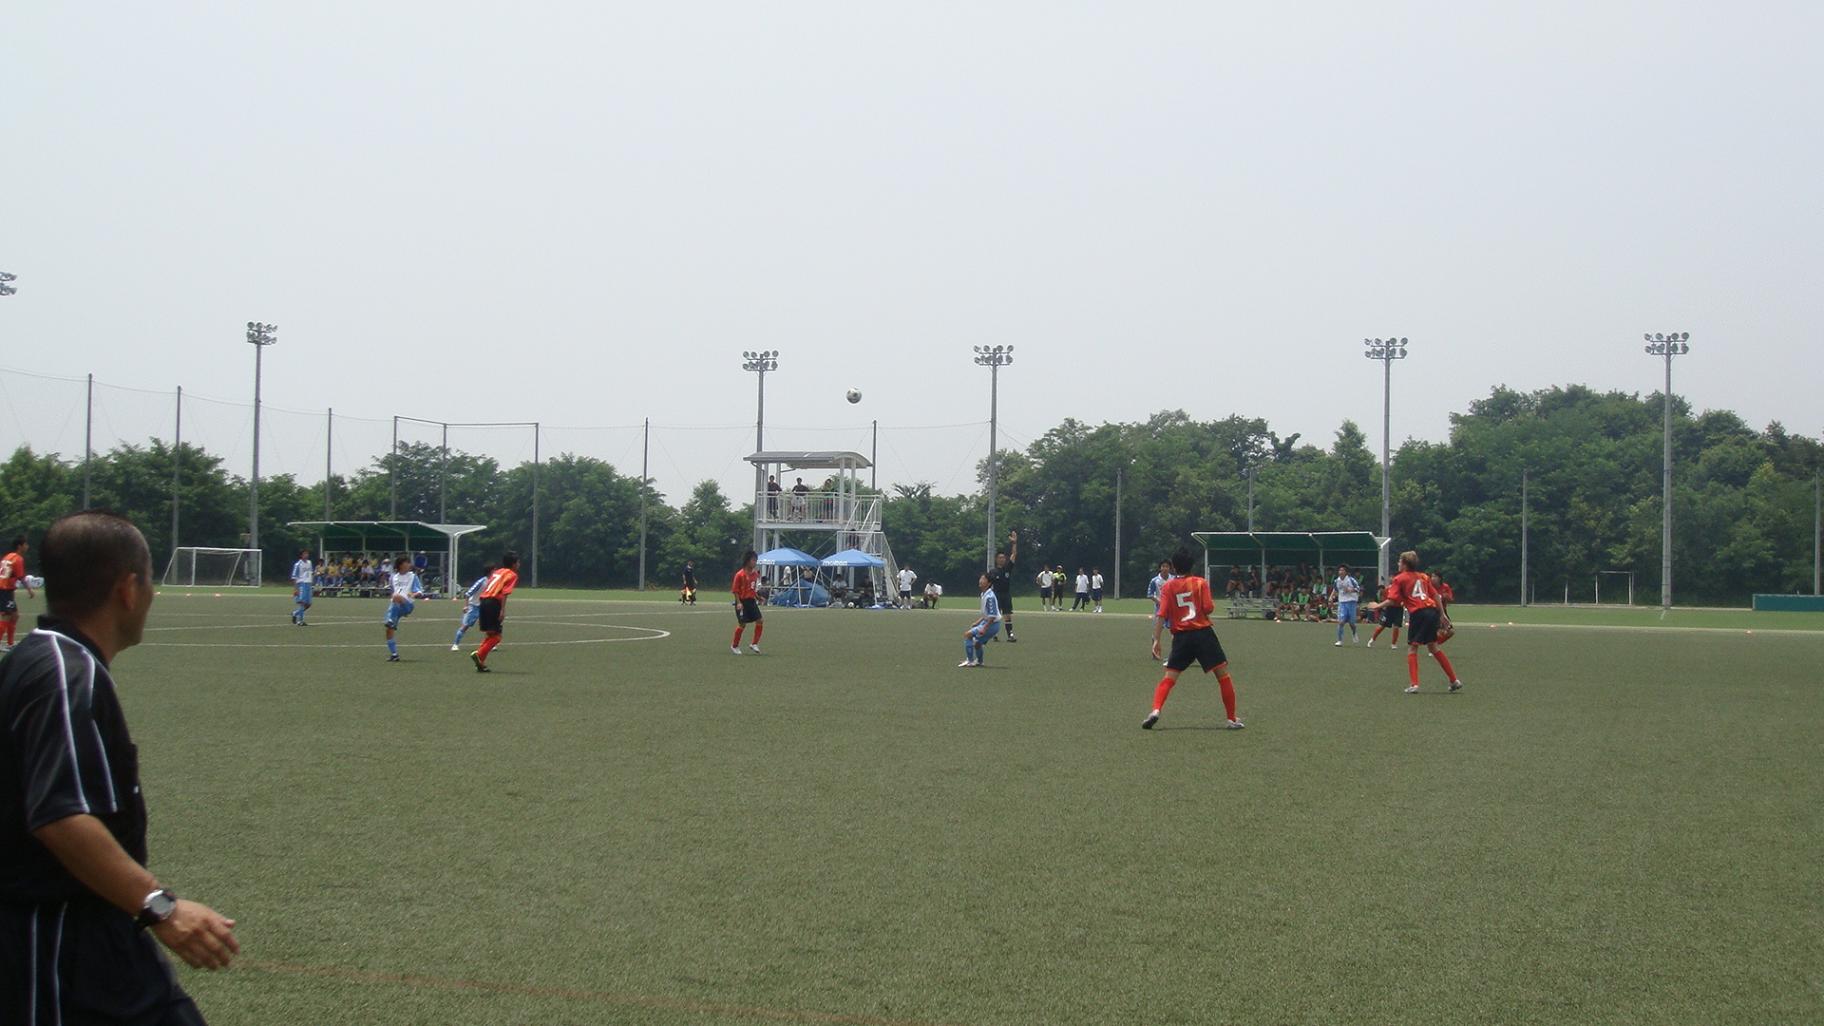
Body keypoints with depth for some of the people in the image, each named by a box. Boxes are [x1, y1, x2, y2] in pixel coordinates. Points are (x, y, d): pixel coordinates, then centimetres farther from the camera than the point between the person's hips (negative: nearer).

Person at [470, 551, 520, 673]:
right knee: (496, 635, -3)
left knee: (490, 634, 15)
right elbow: (505, 592, -13)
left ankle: (481, 663, 9)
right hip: (493, 602, -8)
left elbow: (486, 587, 19)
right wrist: (502, 610, -18)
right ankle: (479, 654, -18)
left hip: (484, 600, 8)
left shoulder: (497, 571, 23)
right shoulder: (512, 575, 0)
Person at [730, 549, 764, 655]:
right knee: (742, 624, -1)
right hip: (742, 602, -6)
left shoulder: (755, 573, 6)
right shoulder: (740, 574, -13)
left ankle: (754, 644, 6)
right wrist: (738, 602, -19)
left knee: (760, 621, -4)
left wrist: (758, 597, 5)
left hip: (751, 601, 6)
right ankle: (734, 646, 18)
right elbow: (735, 590, -12)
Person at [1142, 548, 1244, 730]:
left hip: (1181, 637, 2)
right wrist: (1213, 604, 15)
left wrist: (1156, 640, -1)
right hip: (1204, 633, -2)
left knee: (1169, 678, 7)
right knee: (1223, 674, 6)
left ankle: (1156, 711, -15)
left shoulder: (1168, 587, 5)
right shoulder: (1200, 582, 1)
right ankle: (1232, 719, 5)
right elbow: (1208, 608, -8)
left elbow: (1161, 615, -2)